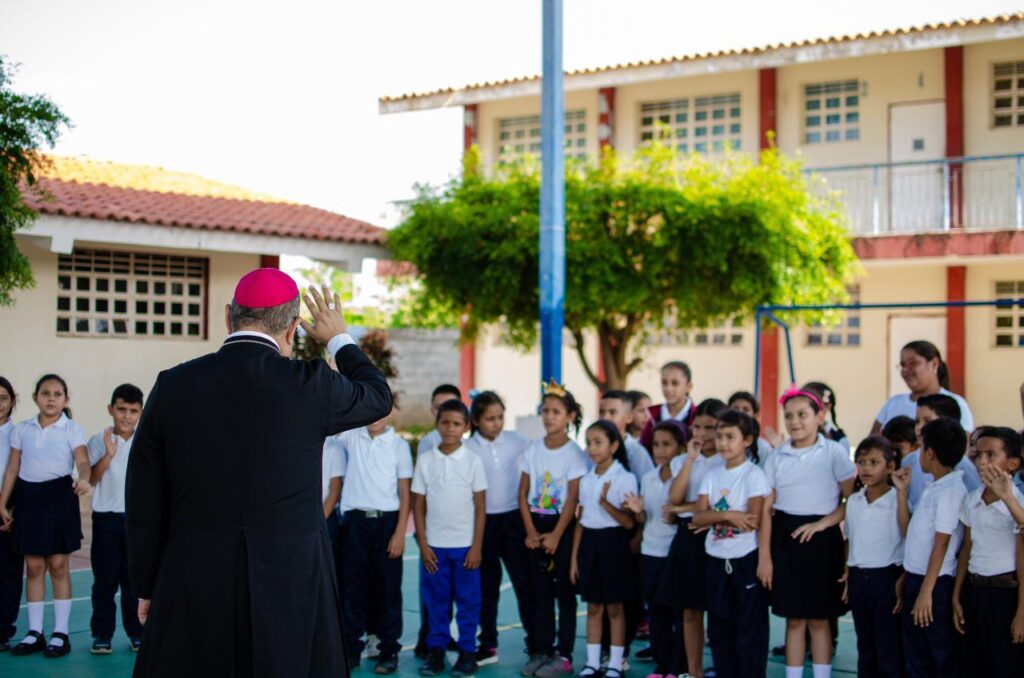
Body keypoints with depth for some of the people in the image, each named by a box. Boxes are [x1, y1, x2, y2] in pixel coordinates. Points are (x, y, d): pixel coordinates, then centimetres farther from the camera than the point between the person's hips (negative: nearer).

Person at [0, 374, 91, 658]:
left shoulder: (72, 429, -3)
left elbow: (83, 461, -16)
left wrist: (84, 479, -38)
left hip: (59, 495, -3)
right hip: (29, 497, 3)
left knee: (58, 565, 1)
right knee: (33, 566, 7)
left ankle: (61, 633, 9)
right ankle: (34, 632, 15)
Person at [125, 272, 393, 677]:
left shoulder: (172, 387, -2)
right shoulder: (310, 385, -9)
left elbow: (143, 505, 4)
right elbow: (379, 397, 14)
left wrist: (147, 588, 15)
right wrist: (340, 339, 29)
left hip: (192, 592, 2)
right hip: (291, 585, -2)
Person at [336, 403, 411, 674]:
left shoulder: (399, 445, -1)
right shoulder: (351, 437, 7)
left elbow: (405, 493, -1)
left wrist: (400, 532, -6)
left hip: (386, 521, -2)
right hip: (355, 520, 2)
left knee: (387, 588, 4)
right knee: (353, 586, 6)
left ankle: (388, 651, 11)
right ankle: (351, 648, 14)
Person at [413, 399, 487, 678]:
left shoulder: (473, 461, -1)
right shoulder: (425, 460, 2)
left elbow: (480, 507, 0)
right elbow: (418, 506, 4)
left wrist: (477, 546, -5)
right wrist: (423, 545, -2)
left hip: (465, 545, -1)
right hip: (434, 544, 1)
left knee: (467, 601, 4)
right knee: (436, 600, 7)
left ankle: (467, 652, 12)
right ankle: (436, 651, 16)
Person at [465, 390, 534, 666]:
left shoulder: (516, 441, -2)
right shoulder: (468, 449, -4)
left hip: (514, 518, 0)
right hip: (483, 521, 0)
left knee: (524, 582, 2)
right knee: (487, 587, 10)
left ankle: (535, 643, 11)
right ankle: (488, 645, 20)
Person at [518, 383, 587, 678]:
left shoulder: (575, 454, -7)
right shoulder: (532, 451, 5)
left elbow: (573, 499, -10)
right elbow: (523, 494, 5)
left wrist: (555, 535, -13)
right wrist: (531, 531, -4)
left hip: (563, 526, -4)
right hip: (536, 526, 4)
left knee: (564, 592, 0)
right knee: (540, 592, 8)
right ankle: (542, 651, 14)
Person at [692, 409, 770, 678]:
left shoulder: (754, 474, -8)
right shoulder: (712, 475, 7)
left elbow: (753, 521, -17)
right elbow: (698, 517, -4)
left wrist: (713, 519, -10)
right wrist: (727, 516, -21)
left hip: (746, 559, -5)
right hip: (716, 560, 6)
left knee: (750, 625, 1)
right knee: (719, 625, 12)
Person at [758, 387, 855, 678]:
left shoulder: (833, 452, -3)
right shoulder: (777, 457, 5)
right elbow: (767, 508, 4)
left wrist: (821, 523, -16)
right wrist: (764, 555, -1)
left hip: (821, 539, -2)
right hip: (785, 538, 2)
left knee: (818, 619, 5)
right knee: (793, 618, 8)